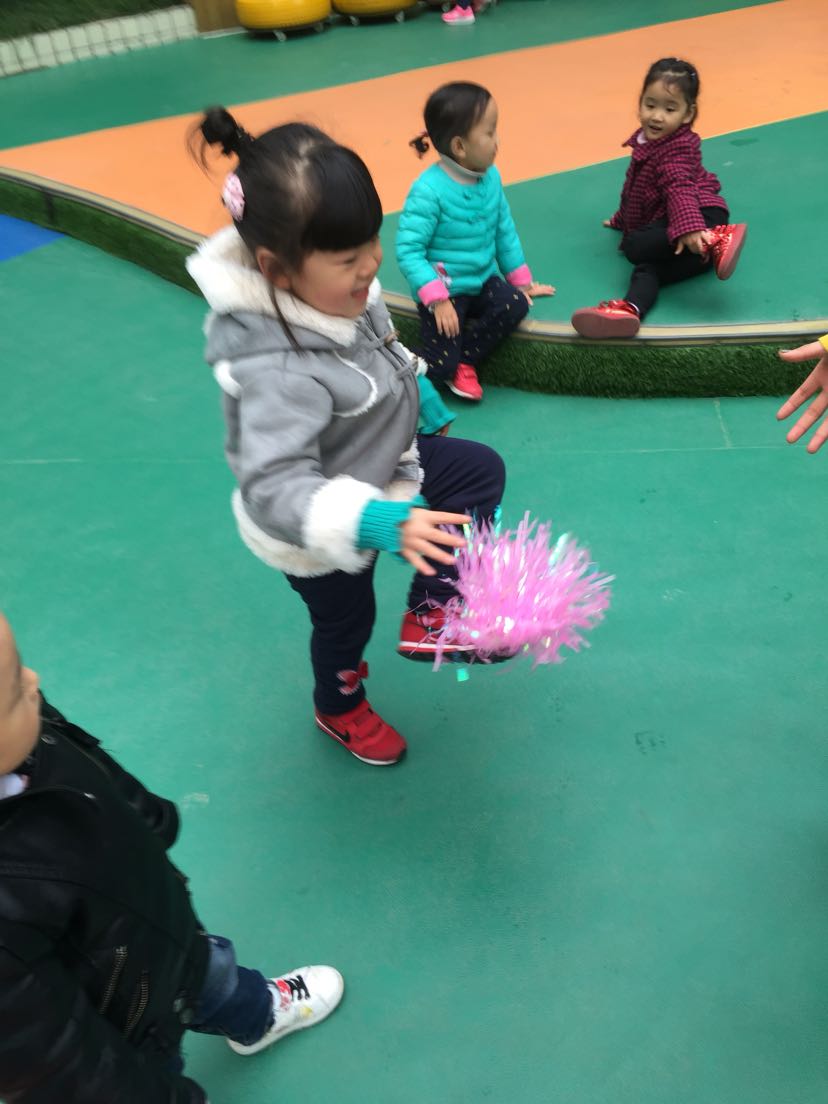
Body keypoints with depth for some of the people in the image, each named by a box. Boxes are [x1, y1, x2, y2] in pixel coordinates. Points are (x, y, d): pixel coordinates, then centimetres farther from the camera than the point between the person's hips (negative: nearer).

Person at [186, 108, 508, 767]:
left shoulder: (333, 288, -15)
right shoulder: (276, 372, -42)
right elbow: (274, 488, -45)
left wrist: (416, 386, 17)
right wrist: (375, 522, -54)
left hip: (380, 463, 7)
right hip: (321, 536, -7)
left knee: (483, 469, 6)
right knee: (346, 620, 18)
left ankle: (430, 617, 13)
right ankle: (340, 709, 55)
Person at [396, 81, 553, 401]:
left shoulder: (490, 177, -3)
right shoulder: (429, 189, -23)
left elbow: (505, 232, 9)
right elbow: (408, 251, -25)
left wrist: (521, 280, 13)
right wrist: (437, 300, -29)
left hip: (483, 281, 6)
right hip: (444, 290, -6)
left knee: (516, 305, -23)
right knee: (440, 367, -17)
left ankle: (465, 358, -4)